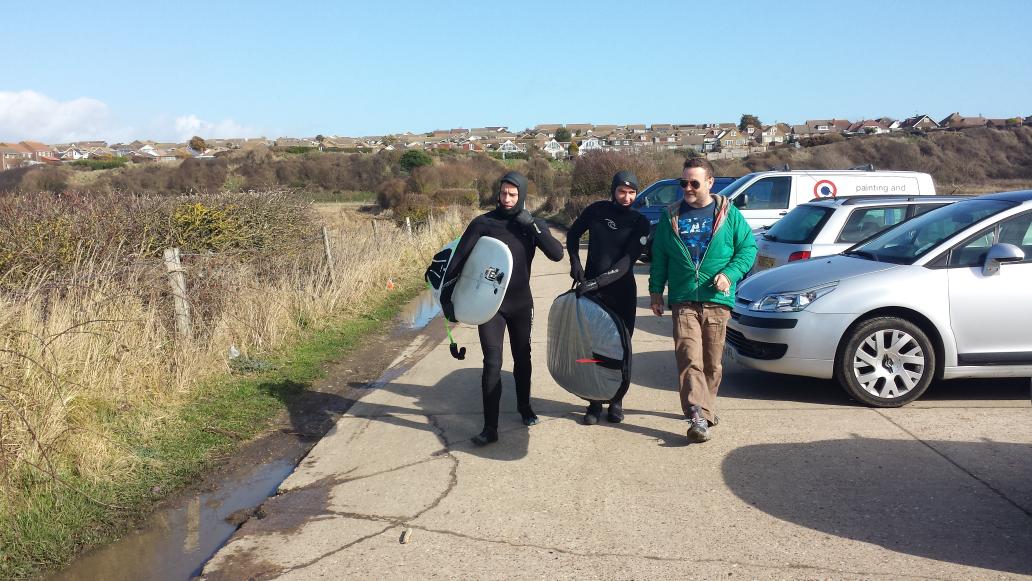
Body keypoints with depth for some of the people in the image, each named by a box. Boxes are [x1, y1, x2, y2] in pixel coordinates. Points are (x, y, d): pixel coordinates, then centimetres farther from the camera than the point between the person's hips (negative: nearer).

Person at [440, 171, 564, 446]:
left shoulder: (532, 224, 0)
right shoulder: (483, 223, -8)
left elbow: (557, 254, -12)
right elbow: (459, 258, -7)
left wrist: (532, 225, -20)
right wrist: (446, 295, -10)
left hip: (521, 304, 3)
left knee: (522, 358, 17)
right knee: (492, 364, -8)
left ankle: (524, 405, 39)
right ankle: (490, 427, -5)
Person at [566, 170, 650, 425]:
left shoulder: (640, 223, -3)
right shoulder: (597, 210, 1)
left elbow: (627, 261, -14)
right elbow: (573, 234, 16)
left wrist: (597, 281, -24)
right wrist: (575, 262, 0)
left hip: (622, 292, -1)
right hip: (590, 290, 1)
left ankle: (617, 401, 18)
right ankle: (595, 403, 12)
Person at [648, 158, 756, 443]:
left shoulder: (729, 214, 4)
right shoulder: (671, 216, 9)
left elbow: (748, 248, 6)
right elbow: (658, 256, 14)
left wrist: (730, 274, -9)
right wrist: (656, 291, 12)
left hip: (717, 301, 0)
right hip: (683, 301, 0)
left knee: (712, 361, 9)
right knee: (689, 358, -13)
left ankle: (706, 407, 26)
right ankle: (698, 416, -17)